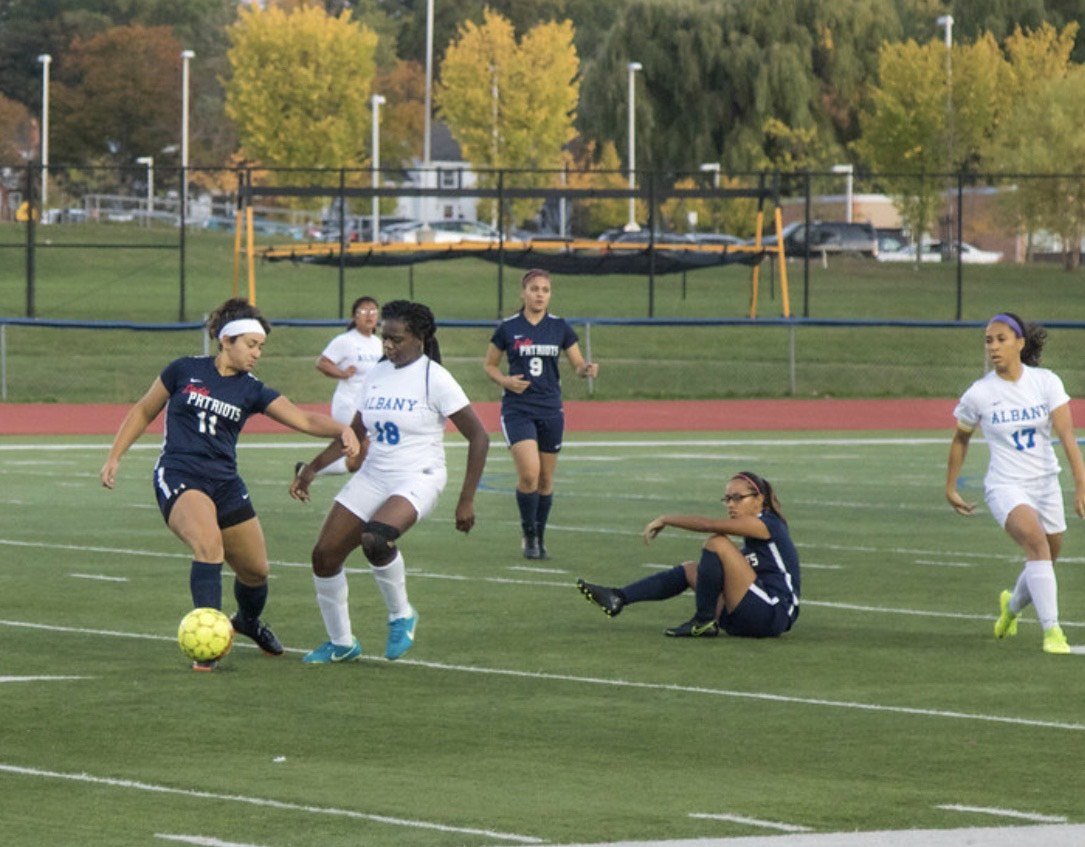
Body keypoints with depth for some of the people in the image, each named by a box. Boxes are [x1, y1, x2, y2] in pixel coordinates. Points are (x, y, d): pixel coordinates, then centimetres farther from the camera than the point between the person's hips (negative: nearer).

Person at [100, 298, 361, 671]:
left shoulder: (251, 391, 5)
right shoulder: (185, 370, -1)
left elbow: (304, 419, -5)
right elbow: (143, 412, 11)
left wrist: (342, 429, -24)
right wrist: (114, 457, 8)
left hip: (225, 485, 5)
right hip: (178, 477, -5)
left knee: (256, 570, 10)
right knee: (209, 543, -32)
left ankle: (249, 620, 45)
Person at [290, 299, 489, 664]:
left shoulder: (433, 378, -10)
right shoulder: (377, 374, 9)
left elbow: (478, 437, -10)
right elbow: (355, 433, 22)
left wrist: (466, 500, -12)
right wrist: (313, 468, 12)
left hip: (417, 481, -7)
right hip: (371, 479, 7)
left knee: (375, 539, -34)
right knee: (324, 555, -3)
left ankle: (401, 616, -8)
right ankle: (340, 643, 15)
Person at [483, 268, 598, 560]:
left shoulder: (559, 327, 4)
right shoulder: (508, 328, -1)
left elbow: (578, 364, 8)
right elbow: (489, 364, 9)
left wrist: (587, 369, -16)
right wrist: (505, 381, -11)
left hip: (550, 409, 3)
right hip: (517, 409, -3)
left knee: (545, 479, 8)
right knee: (529, 473, -18)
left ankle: (540, 537, 25)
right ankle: (528, 535, 0)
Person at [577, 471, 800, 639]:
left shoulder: (769, 524, -8)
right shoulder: (752, 535, 20)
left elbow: (708, 524, -18)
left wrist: (665, 520, -8)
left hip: (773, 615, -10)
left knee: (717, 543, -18)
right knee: (689, 570, 16)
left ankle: (703, 622, -9)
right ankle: (618, 598, 4)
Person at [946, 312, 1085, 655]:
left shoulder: (1046, 382, -7)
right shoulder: (978, 394, -8)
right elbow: (960, 438, 9)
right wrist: (950, 488, 15)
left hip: (1045, 483, 3)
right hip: (1005, 486, -3)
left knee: (1046, 560, 14)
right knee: (1036, 542, -28)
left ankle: (1013, 604, 48)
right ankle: (1051, 630, -30)